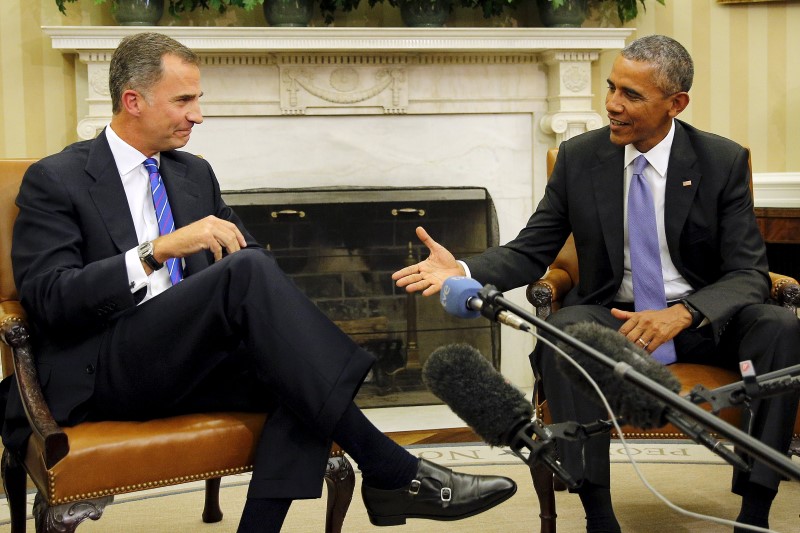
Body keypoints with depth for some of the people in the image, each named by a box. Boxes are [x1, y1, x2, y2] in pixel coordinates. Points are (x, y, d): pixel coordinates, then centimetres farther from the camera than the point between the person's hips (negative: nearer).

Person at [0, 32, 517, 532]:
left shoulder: (195, 174, 16)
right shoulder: (55, 181, -2)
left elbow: (249, 251, 15)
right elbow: (48, 299, -14)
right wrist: (159, 250, -25)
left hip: (188, 366, 6)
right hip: (100, 376, -6)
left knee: (293, 373, -26)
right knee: (247, 271, -29)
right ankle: (391, 472, -30)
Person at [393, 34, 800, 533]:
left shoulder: (724, 161, -5)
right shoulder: (578, 157, -1)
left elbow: (749, 274, -8)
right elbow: (530, 252, 1)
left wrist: (682, 314, -29)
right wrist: (462, 270, -20)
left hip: (701, 319, 0)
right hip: (612, 315, 0)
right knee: (561, 332, -33)